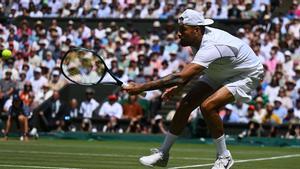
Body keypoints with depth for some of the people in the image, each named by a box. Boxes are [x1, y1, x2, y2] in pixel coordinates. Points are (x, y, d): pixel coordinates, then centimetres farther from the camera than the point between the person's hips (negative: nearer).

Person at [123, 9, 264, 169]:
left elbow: (181, 77, -48)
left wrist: (141, 87, -49)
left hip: (247, 75, -9)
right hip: (219, 73, 9)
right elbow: (192, 70, 10)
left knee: (207, 106, -29)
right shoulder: (198, 38, -12)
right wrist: (178, 87, -8)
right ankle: (162, 154, 8)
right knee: (186, 103, -3)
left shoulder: (211, 47, -40)